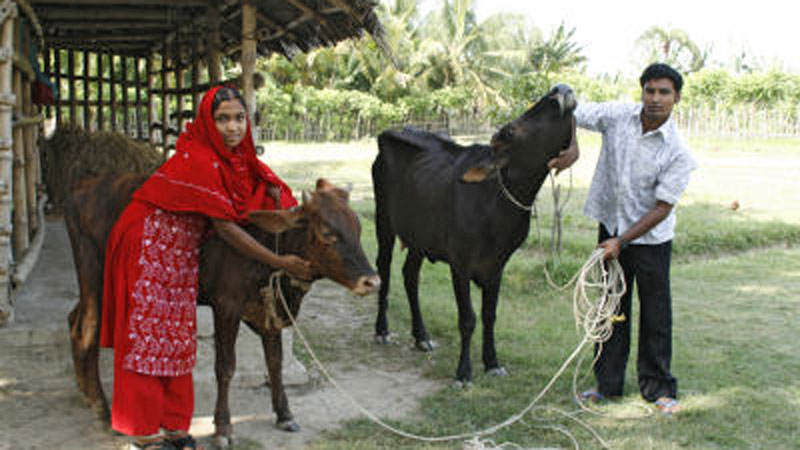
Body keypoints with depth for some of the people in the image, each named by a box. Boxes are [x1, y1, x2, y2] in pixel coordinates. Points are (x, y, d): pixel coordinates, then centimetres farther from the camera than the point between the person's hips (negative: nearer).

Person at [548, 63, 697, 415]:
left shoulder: (678, 152, -16)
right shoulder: (618, 116, -9)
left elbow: (662, 208, -16)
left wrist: (622, 241, -21)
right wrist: (572, 149, -23)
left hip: (651, 238, -3)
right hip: (611, 226, 3)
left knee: (655, 313, 5)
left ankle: (658, 388, 21)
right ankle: (608, 383, 25)